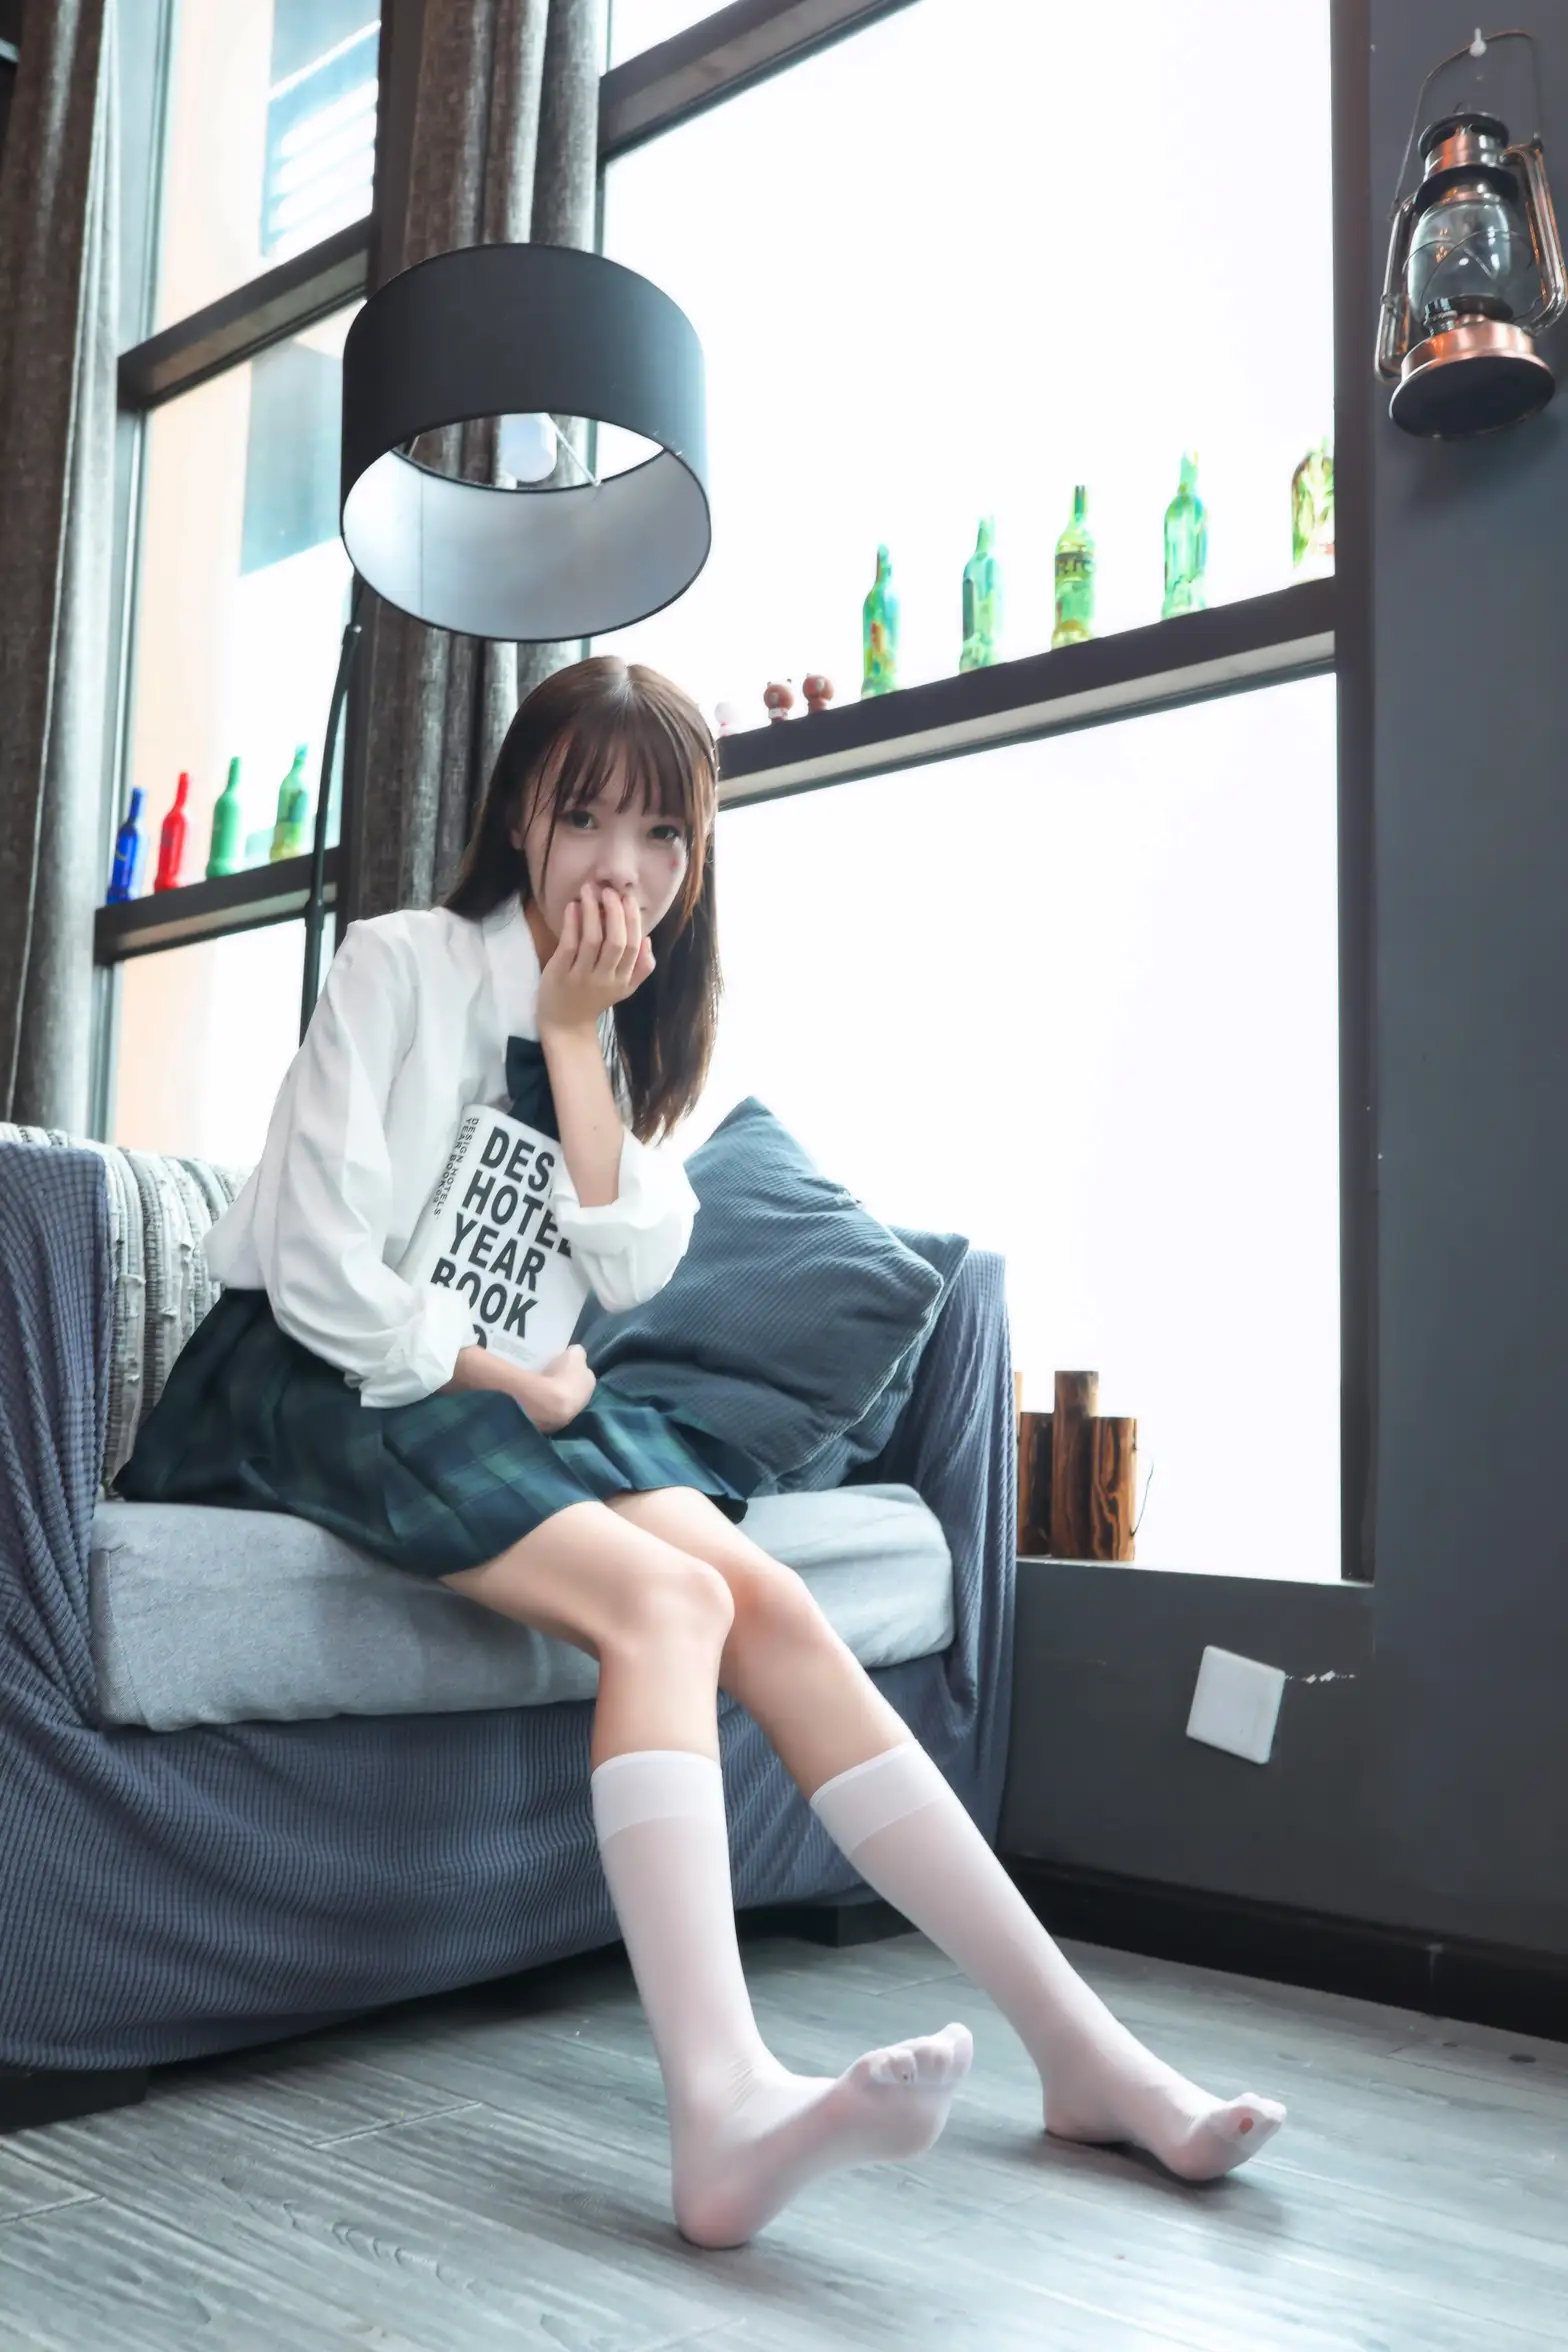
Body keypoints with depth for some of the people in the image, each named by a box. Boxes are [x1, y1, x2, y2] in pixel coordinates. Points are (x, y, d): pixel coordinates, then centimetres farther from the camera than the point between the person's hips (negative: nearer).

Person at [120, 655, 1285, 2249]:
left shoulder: (629, 1021, 15)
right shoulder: (399, 964, -6)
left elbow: (630, 1270, -1)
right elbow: (324, 1274, -15)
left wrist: (579, 1041, -8)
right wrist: (518, 1383, -6)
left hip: (509, 1395, 6)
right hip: (321, 1385, -5)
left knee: (768, 1606, -18)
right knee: (668, 1601, -30)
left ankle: (1082, 2050, -18)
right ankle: (724, 2116, -45)